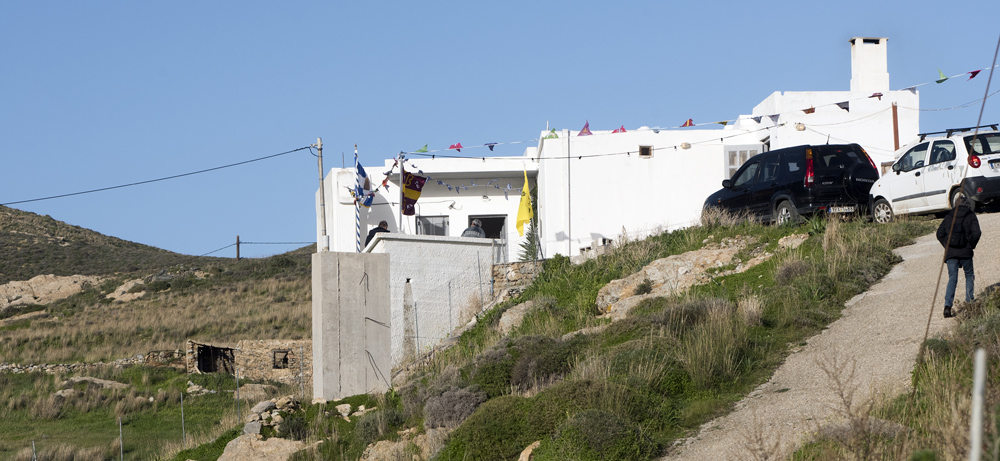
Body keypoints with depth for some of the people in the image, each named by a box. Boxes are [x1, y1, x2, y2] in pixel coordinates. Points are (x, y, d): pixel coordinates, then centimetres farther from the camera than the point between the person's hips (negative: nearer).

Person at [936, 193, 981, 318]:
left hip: (950, 252, 2)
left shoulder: (949, 216, 10)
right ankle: (969, 301, 15)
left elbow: (940, 234, 10)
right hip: (965, 252, -2)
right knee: (969, 275, 18)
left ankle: (948, 305, -14)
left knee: (952, 278, 2)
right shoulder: (971, 216, 0)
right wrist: (971, 246, 2)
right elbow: (976, 233, -12)